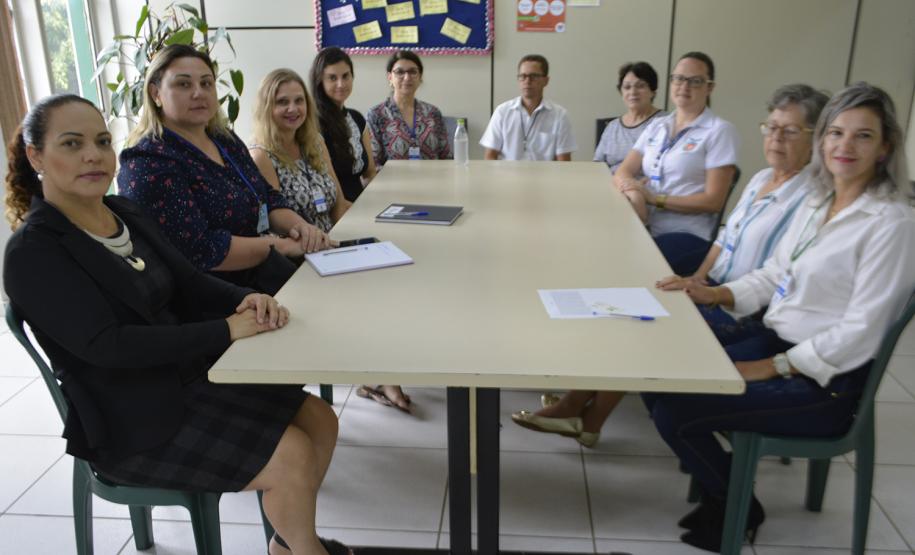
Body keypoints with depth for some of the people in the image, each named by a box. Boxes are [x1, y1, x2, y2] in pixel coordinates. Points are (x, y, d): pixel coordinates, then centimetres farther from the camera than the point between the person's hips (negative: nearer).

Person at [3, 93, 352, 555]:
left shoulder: (125, 213, 6)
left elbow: (190, 284, 4)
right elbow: (107, 346, -26)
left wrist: (247, 299, -18)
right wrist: (227, 329, -28)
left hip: (188, 378, 8)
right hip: (129, 423, -7)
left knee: (319, 420, 1)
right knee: (294, 456, -15)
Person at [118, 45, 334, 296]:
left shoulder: (227, 141, 12)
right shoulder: (148, 165, -14)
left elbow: (270, 201, 13)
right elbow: (199, 250, -22)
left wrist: (299, 226, -9)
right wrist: (281, 245, -17)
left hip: (264, 275, 8)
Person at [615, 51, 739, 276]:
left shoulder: (719, 131, -1)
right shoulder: (657, 126, 16)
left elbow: (713, 201, -7)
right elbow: (623, 172, 10)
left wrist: (656, 199, -12)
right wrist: (635, 195, -13)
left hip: (686, 236, -5)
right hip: (644, 228, 5)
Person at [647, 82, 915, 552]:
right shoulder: (815, 203, 7)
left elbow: (859, 331, -20)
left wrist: (771, 368, -18)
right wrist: (714, 294, -3)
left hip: (825, 379, -8)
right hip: (771, 337, 8)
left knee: (675, 411, -18)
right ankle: (720, 486, 19)